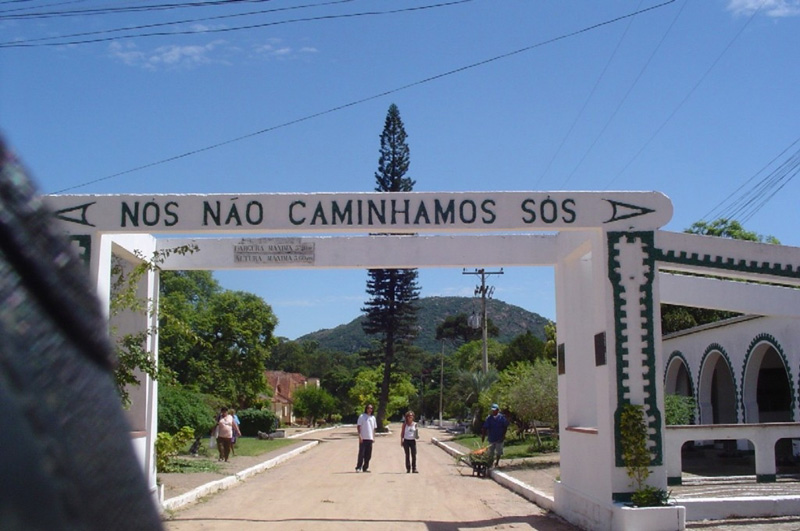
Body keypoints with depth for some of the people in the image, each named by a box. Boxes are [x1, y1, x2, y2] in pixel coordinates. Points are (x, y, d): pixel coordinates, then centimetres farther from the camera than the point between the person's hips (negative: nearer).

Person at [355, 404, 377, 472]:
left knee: (368, 455, 6)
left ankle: (365, 467, 14)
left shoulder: (373, 418, 14)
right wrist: (359, 436, -13)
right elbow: (358, 426, -5)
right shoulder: (362, 416, -2)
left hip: (370, 438, 5)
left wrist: (373, 437, 9)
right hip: (363, 438, -5)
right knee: (361, 453, -8)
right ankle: (358, 467, -4)